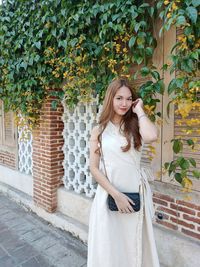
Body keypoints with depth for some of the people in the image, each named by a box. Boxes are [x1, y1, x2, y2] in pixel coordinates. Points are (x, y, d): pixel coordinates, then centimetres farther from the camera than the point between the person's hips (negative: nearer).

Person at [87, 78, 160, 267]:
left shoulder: (135, 126, 2)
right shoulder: (99, 130, 0)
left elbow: (152, 136, -23)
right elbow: (94, 168, -4)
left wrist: (139, 111, -8)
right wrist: (116, 195, -12)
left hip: (136, 193, 1)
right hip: (108, 194, -1)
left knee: (135, 243, 17)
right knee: (109, 247, 14)